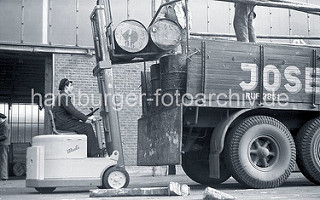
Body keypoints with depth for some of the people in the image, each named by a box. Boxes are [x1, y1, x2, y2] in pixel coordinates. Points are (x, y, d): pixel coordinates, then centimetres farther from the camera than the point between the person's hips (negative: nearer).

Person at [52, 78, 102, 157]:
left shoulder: (63, 96, 21)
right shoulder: (63, 96, -13)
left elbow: (71, 113, 21)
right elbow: (73, 111, -20)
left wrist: (83, 119, 11)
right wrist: (87, 118, -15)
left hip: (66, 122, 10)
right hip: (63, 124, -10)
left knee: (88, 126, 7)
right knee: (87, 127, -14)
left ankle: (96, 150, 5)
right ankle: (92, 154, -9)